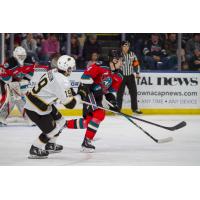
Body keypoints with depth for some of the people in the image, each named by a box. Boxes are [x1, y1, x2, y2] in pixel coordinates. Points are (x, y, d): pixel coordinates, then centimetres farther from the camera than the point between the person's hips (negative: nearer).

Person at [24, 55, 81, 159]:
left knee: (60, 122, 20)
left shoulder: (53, 72, 1)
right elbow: (69, 104, -21)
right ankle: (34, 150, 14)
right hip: (35, 109, -10)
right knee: (52, 130, 0)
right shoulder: (62, 81, -27)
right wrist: (78, 97, -3)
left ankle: (50, 145, 38)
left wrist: (73, 93, 14)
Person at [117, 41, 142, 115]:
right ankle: (118, 108, 5)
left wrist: (137, 73, 7)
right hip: (121, 76, -4)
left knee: (134, 92, 5)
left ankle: (135, 108, 14)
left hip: (130, 76, 4)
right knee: (120, 93, -2)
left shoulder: (132, 54, 4)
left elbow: (136, 64, 12)